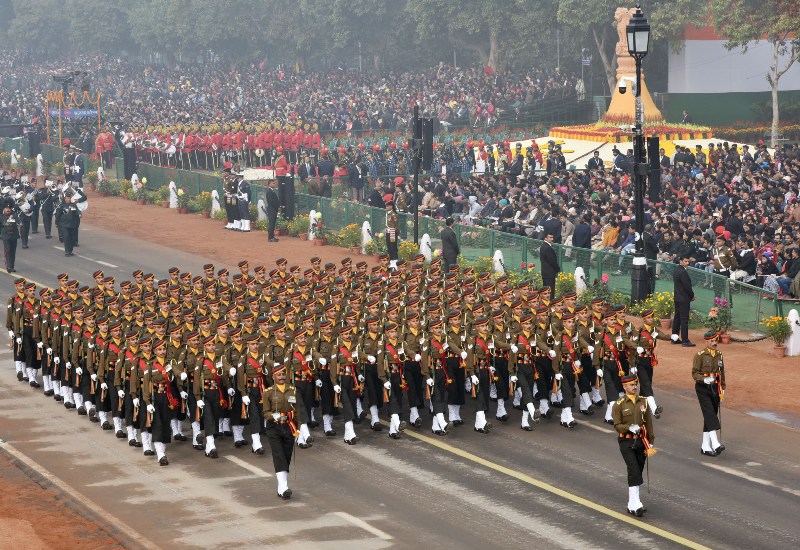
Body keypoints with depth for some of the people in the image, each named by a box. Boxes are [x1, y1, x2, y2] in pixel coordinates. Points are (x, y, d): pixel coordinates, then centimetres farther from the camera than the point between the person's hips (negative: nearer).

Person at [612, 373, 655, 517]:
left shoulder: (643, 402, 6)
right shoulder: (619, 404, -5)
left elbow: (649, 424, 9)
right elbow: (617, 425, -6)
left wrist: (650, 443, 5)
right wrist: (629, 427, -25)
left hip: (641, 441, 4)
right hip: (626, 442, -4)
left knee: (637, 473, 9)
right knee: (634, 472, -15)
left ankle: (631, 505, 18)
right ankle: (636, 505, -16)